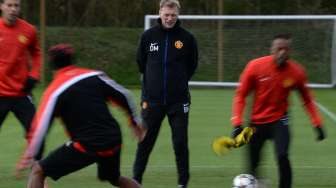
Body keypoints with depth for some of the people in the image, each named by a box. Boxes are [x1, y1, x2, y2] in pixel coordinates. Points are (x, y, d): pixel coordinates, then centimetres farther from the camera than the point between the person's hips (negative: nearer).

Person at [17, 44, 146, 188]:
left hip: (87, 146, -5)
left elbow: (41, 126, -11)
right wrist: (134, 121, 32)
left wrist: (28, 155, -10)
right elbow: (124, 96, 16)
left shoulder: (55, 91, -6)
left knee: (38, 171, 3)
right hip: (113, 142, 5)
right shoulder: (96, 76, 7)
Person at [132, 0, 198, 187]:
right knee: (145, 142, 4)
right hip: (152, 100, 1)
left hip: (178, 100, -1)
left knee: (180, 143, 0)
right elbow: (141, 62, 13)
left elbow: (192, 65, 10)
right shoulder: (148, 36, 0)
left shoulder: (187, 38, -3)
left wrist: (180, 81, 9)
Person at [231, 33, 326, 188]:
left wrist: (317, 123, -2)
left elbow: (307, 99, 4)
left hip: (279, 121, -1)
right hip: (257, 122, 1)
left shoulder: (296, 71, -12)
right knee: (253, 164, 4)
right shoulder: (255, 66, -15)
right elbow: (241, 95, -7)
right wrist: (237, 123, -15)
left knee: (282, 157, -24)